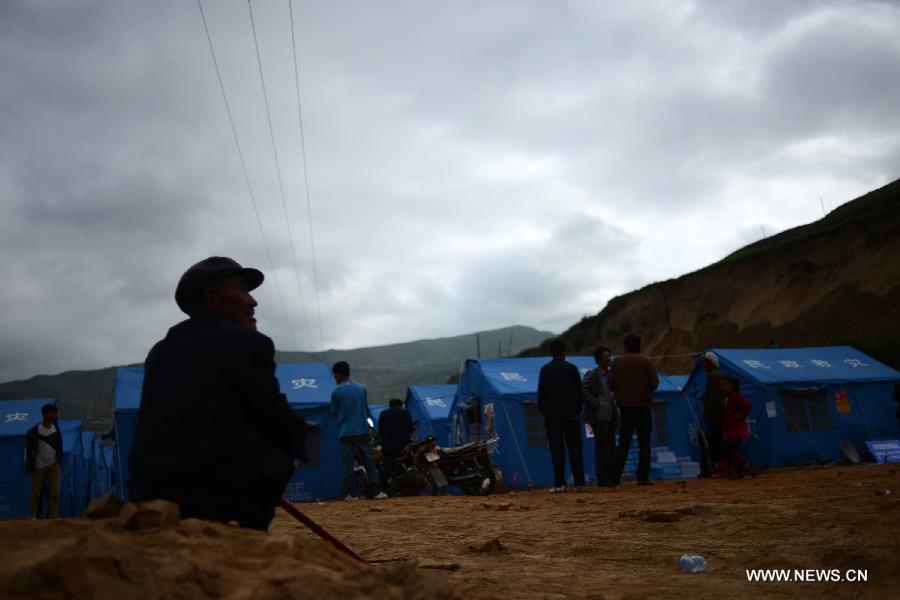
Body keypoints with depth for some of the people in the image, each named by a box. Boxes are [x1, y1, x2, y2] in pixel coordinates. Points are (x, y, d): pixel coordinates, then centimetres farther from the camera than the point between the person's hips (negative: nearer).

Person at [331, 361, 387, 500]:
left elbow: (334, 412, 6)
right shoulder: (361, 388, 6)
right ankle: (377, 491, 1)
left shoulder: (336, 392, -4)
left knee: (347, 464, 1)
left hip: (345, 432, -3)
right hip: (362, 431, 3)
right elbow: (366, 409, 12)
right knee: (368, 461, 5)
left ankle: (350, 493, -1)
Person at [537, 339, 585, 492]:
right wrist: (578, 410, 12)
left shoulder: (545, 370, -3)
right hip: (572, 416, 1)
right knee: (575, 449, 6)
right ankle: (579, 482, 5)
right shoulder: (572, 368, 1)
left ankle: (559, 484, -4)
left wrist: (544, 411, 8)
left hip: (553, 416, -1)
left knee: (557, 451, 0)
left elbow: (541, 394, -2)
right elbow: (579, 392, 3)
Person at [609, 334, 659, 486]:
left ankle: (615, 478, 4)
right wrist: (646, 393, 12)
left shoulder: (617, 362, 1)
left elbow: (610, 384, -3)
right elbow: (654, 382, -7)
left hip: (625, 407, 2)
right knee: (644, 443, 3)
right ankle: (643, 478, -2)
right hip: (643, 406, -2)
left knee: (623, 443, 8)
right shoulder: (645, 362, -3)